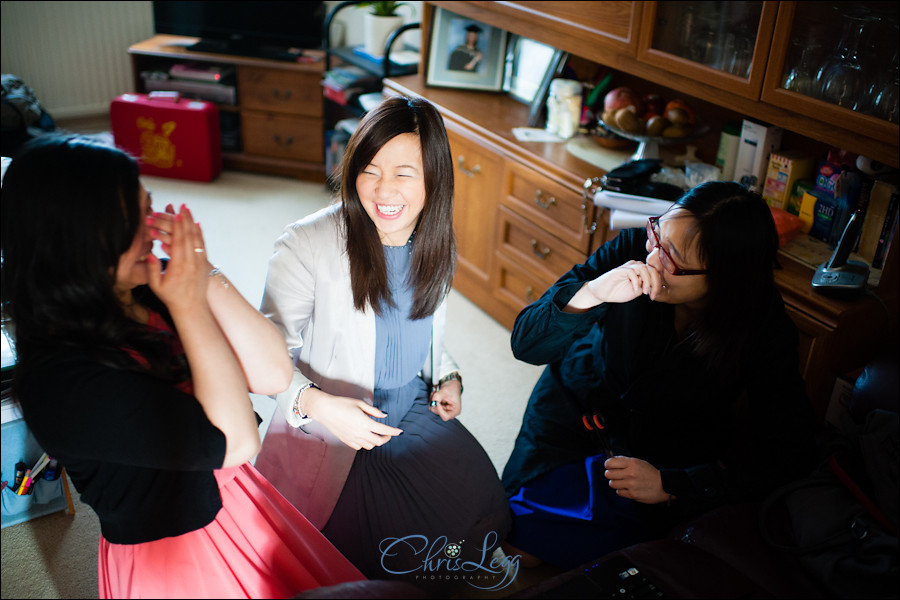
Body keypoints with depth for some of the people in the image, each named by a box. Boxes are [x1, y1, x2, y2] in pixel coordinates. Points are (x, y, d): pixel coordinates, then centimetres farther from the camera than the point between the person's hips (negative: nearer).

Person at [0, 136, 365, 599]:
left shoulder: (150, 293, -10)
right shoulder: (58, 380, -28)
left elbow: (275, 375, -11)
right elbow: (235, 440, -27)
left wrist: (207, 278, -21)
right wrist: (190, 306, -24)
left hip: (231, 500, 6)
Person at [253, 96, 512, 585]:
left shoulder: (435, 245, 0)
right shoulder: (307, 245, -19)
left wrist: (446, 377, 1)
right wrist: (316, 403, -32)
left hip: (414, 410, 6)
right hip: (330, 433, -5)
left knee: (482, 505, -10)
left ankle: (434, 581, 22)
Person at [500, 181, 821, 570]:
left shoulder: (765, 330, -24)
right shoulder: (633, 249, -23)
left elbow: (788, 455, -21)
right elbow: (525, 344, -22)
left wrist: (669, 485, -29)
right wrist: (592, 293, -42)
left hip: (664, 458, -1)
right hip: (574, 407, 2)